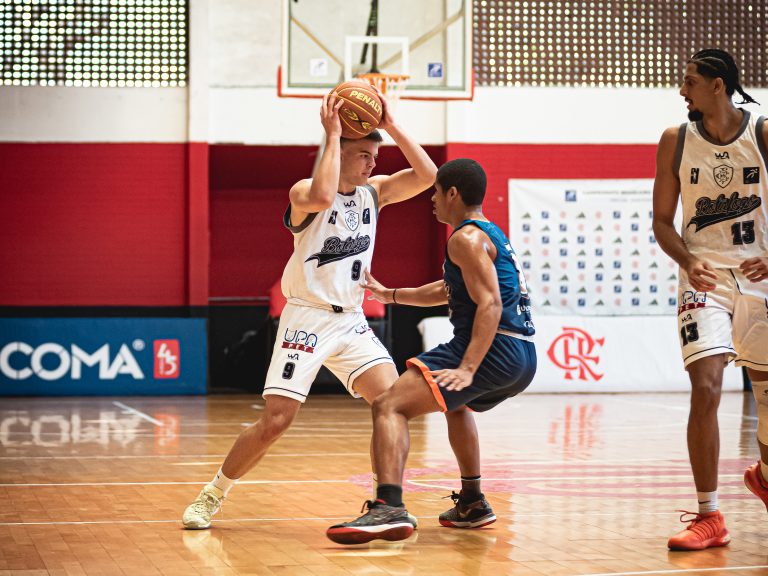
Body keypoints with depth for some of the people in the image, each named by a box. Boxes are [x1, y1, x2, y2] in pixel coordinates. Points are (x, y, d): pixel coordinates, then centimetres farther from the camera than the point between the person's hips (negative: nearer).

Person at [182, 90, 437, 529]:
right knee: (276, 421, -9)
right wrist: (333, 135, -28)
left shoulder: (374, 192, 7)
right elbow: (323, 198, -36)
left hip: (352, 321, 5)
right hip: (307, 318, -5)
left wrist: (392, 127, -12)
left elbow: (427, 176, -5)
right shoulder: (304, 192, -11)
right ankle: (212, 496, 10)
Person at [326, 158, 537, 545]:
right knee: (457, 405, 40)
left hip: (493, 350, -10)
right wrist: (389, 295, 40)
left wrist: (467, 368, -26)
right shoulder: (492, 234, 25)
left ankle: (388, 508, -38)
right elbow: (448, 290, 39)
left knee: (390, 406, -18)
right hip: (523, 358, 10)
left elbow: (490, 303, -19)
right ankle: (472, 505, 42)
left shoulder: (466, 237, -6)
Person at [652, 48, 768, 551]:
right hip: (706, 278, -1)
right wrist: (688, 263, -15)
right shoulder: (676, 141, -1)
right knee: (706, 388, -17)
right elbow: (662, 220, 3)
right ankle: (709, 517, -11)